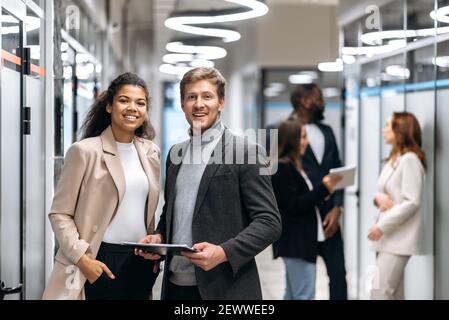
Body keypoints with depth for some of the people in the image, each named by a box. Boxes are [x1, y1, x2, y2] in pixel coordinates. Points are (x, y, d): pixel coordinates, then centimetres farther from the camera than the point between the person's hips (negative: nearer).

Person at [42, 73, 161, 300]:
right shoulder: (85, 151, -6)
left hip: (142, 261, 5)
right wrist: (82, 258, -16)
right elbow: (60, 213, -7)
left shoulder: (151, 152, 10)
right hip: (101, 261, -5)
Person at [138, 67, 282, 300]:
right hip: (175, 284, 6)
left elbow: (269, 222, -10)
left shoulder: (245, 152, -6)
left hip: (224, 287, -5)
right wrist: (159, 236, 2)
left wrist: (224, 252, -21)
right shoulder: (175, 154, 13)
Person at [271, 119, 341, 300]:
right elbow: (293, 205, -17)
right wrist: (322, 189, -18)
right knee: (305, 296, -11)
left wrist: (322, 193, 4)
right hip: (296, 241, -11)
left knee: (293, 295, 13)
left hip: (300, 240, 11)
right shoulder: (282, 169, -13)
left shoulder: (291, 167, 18)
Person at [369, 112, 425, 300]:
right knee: (393, 293, 10)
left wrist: (382, 226, -18)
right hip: (388, 236, 9)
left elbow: (412, 202, -18)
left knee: (380, 292, -14)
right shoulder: (393, 160, 17)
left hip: (399, 238, -9)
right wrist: (378, 198, -6)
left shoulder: (409, 160, -12)